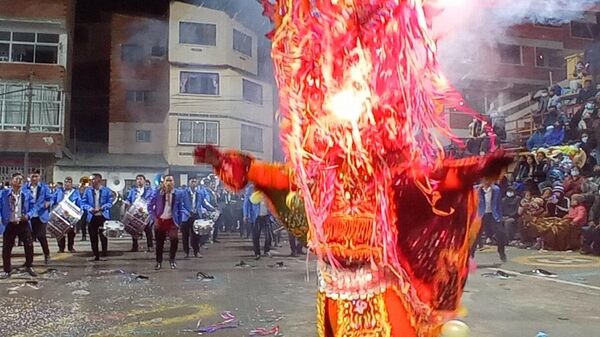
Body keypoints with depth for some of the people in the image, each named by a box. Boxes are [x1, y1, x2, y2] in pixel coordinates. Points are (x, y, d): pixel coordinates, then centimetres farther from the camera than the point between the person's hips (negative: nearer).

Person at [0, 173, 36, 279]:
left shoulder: (27, 193, 2)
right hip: (9, 224, -1)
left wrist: (28, 215, -13)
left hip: (23, 223, 1)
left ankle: (29, 267, 22)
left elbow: (32, 207, 5)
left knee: (29, 245, 2)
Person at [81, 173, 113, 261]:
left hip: (103, 216, -3)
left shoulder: (106, 191, 1)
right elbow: (83, 203, 5)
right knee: (93, 237, 5)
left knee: (103, 236, -2)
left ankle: (104, 254, 8)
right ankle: (96, 255, 15)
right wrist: (90, 208, -14)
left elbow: (110, 203, -1)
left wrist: (101, 208, -18)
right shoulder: (88, 191, 7)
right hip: (92, 217, 3)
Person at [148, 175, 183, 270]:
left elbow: (180, 210, 5)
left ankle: (172, 260, 4)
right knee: (159, 243, 5)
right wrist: (155, 218, -8)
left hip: (171, 221, 0)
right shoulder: (158, 193, -3)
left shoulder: (177, 194, 0)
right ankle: (159, 262, 22)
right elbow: (150, 206, 1)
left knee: (175, 240, -17)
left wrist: (179, 224, 1)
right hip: (160, 220, 0)